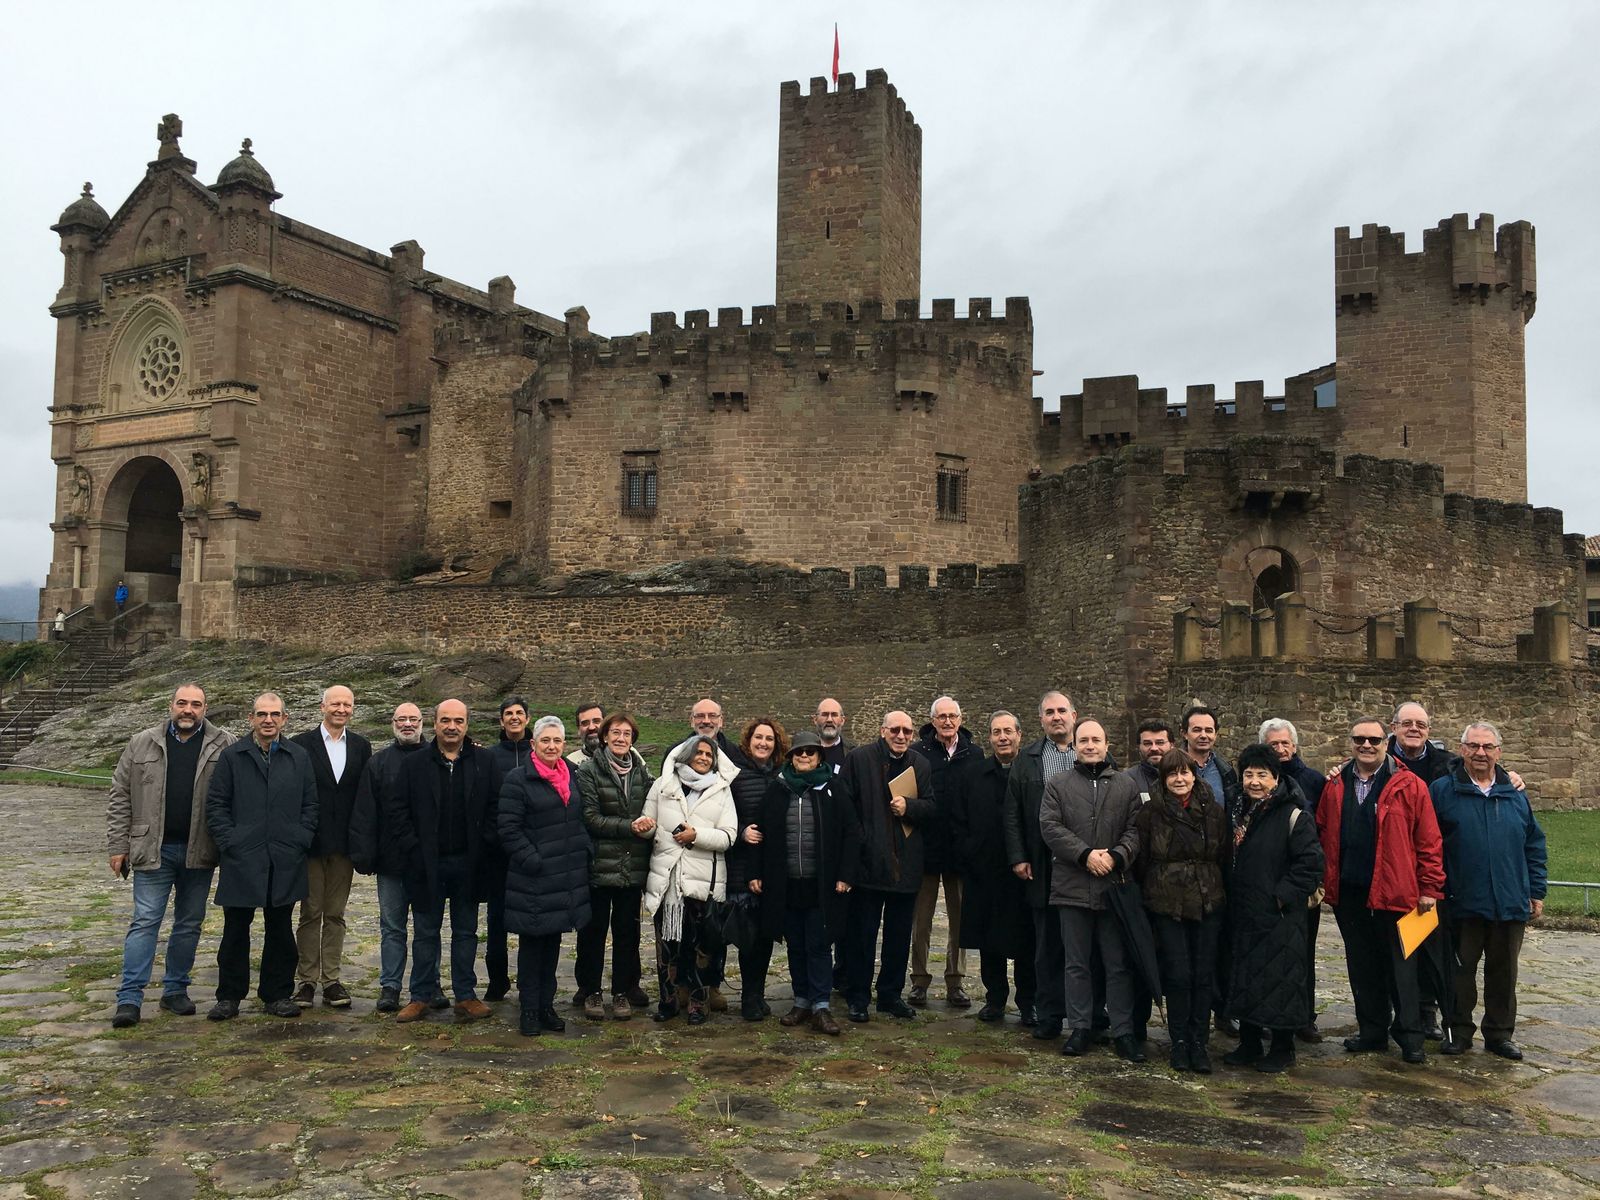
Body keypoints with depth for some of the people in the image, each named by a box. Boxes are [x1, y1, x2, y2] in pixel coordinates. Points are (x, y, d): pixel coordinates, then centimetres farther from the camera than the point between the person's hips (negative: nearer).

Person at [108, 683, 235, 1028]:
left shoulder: (224, 747, 0)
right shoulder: (142, 744, 4)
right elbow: (120, 797, 6)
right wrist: (118, 846, 1)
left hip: (199, 853, 1)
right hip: (154, 849, -1)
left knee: (190, 923, 9)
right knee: (145, 921, -1)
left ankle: (175, 990, 21)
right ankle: (129, 998, 2)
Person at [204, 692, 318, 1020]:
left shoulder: (299, 758, 8)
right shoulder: (231, 757, 3)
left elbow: (310, 806, 9)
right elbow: (215, 805, 2)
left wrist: (299, 842, -1)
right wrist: (229, 843, -7)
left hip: (285, 863, 2)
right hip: (241, 860, -1)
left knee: (280, 931, 9)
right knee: (236, 930, 5)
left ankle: (277, 995, 18)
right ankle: (229, 996, 17)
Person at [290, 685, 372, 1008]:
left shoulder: (361, 747, 8)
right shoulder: (301, 744, -2)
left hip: (345, 843, 3)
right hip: (311, 842, -3)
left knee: (335, 914, 8)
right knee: (310, 913, 4)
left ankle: (331, 979, 14)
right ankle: (307, 979, 12)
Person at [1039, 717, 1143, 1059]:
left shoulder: (1127, 786, 9)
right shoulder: (1058, 786, 7)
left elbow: (1136, 830, 2)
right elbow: (1050, 826, -4)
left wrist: (1116, 856, -16)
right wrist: (1086, 854, -15)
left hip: (1115, 887, 0)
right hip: (1072, 887, 0)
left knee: (1119, 964, 5)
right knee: (1076, 964, 8)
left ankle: (1123, 1031, 14)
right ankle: (1079, 1028, 17)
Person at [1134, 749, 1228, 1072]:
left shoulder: (1214, 811, 5)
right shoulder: (1150, 811, -3)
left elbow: (1225, 856, 11)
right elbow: (1141, 859, 2)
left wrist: (1218, 892, 9)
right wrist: (1149, 894, 3)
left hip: (1208, 904, 2)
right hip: (1167, 906, -2)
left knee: (1203, 976, 3)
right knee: (1178, 975, -2)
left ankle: (1199, 1043, 14)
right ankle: (1179, 1042, 13)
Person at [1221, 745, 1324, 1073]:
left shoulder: (1293, 817, -10)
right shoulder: (1241, 815, 12)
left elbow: (1311, 862, -16)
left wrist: (1283, 895, -17)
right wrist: (1232, 900, 11)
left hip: (1280, 918, -7)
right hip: (1244, 916, 7)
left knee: (1280, 980, 1)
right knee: (1245, 979, 12)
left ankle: (1282, 1049, 15)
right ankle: (1249, 1045, 24)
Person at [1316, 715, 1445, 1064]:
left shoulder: (1409, 786, -4)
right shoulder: (1335, 787, 7)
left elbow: (1428, 840, -5)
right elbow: (1323, 836, 12)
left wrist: (1429, 888, -7)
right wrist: (1323, 881, 7)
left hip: (1394, 892, -4)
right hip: (1348, 892, 4)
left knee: (1400, 966, 5)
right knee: (1362, 966, 13)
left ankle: (1409, 1036, 16)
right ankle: (1372, 1031, 24)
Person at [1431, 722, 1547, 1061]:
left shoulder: (1516, 794, 8)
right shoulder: (1442, 791, -2)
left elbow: (1534, 845, 12)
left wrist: (1536, 892, 8)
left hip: (1510, 904, 3)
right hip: (1462, 903, -3)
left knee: (1503, 972, 12)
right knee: (1461, 970, 7)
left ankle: (1500, 1034, 24)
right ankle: (1459, 1032, 19)